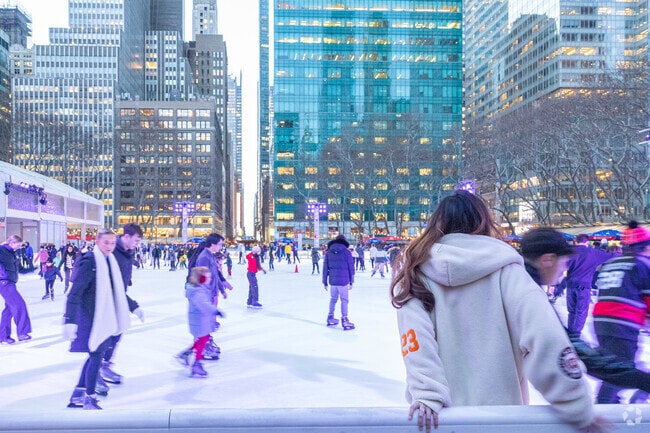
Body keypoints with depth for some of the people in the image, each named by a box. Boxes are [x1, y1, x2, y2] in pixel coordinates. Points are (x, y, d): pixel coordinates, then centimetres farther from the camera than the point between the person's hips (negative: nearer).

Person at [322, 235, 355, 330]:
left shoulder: (328, 252, 7)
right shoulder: (346, 252, -4)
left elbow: (325, 268, 8)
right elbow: (351, 267, -2)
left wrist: (325, 282, 13)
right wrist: (351, 281, 5)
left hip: (332, 280, 4)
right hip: (343, 280, -4)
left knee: (333, 299, 18)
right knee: (344, 300, 1)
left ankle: (330, 318, 26)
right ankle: (344, 320, -2)